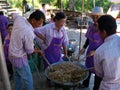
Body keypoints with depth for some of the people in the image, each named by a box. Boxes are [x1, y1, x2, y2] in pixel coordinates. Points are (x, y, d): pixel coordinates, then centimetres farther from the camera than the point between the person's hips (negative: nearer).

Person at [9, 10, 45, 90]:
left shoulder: (19, 19, -11)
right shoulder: (29, 33, -32)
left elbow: (13, 14, 16)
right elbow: (30, 51, -18)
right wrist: (39, 51, 1)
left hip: (12, 54, 9)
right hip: (20, 58, -9)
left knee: (17, 76, 25)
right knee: (28, 79, 9)